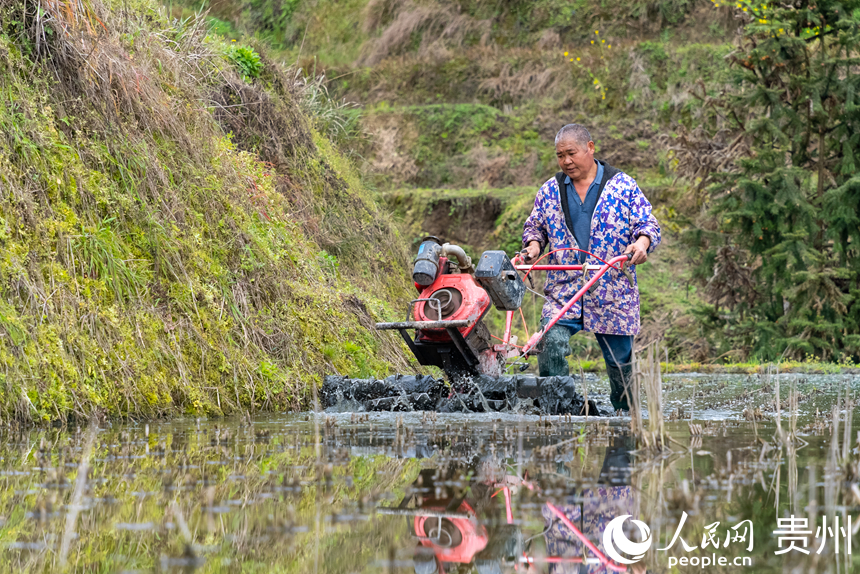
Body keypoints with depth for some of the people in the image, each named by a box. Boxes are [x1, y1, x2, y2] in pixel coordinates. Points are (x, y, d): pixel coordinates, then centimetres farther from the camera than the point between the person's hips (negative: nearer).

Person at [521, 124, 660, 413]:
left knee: (620, 357, 5)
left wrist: (641, 243, -20)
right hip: (563, 291, 1)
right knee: (551, 343, -21)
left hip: (612, 294, -1)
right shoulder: (550, 191, 11)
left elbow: (648, 224, 2)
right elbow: (535, 226, 22)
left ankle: (624, 411, 25)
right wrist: (533, 246, 0)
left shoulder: (623, 186, 3)